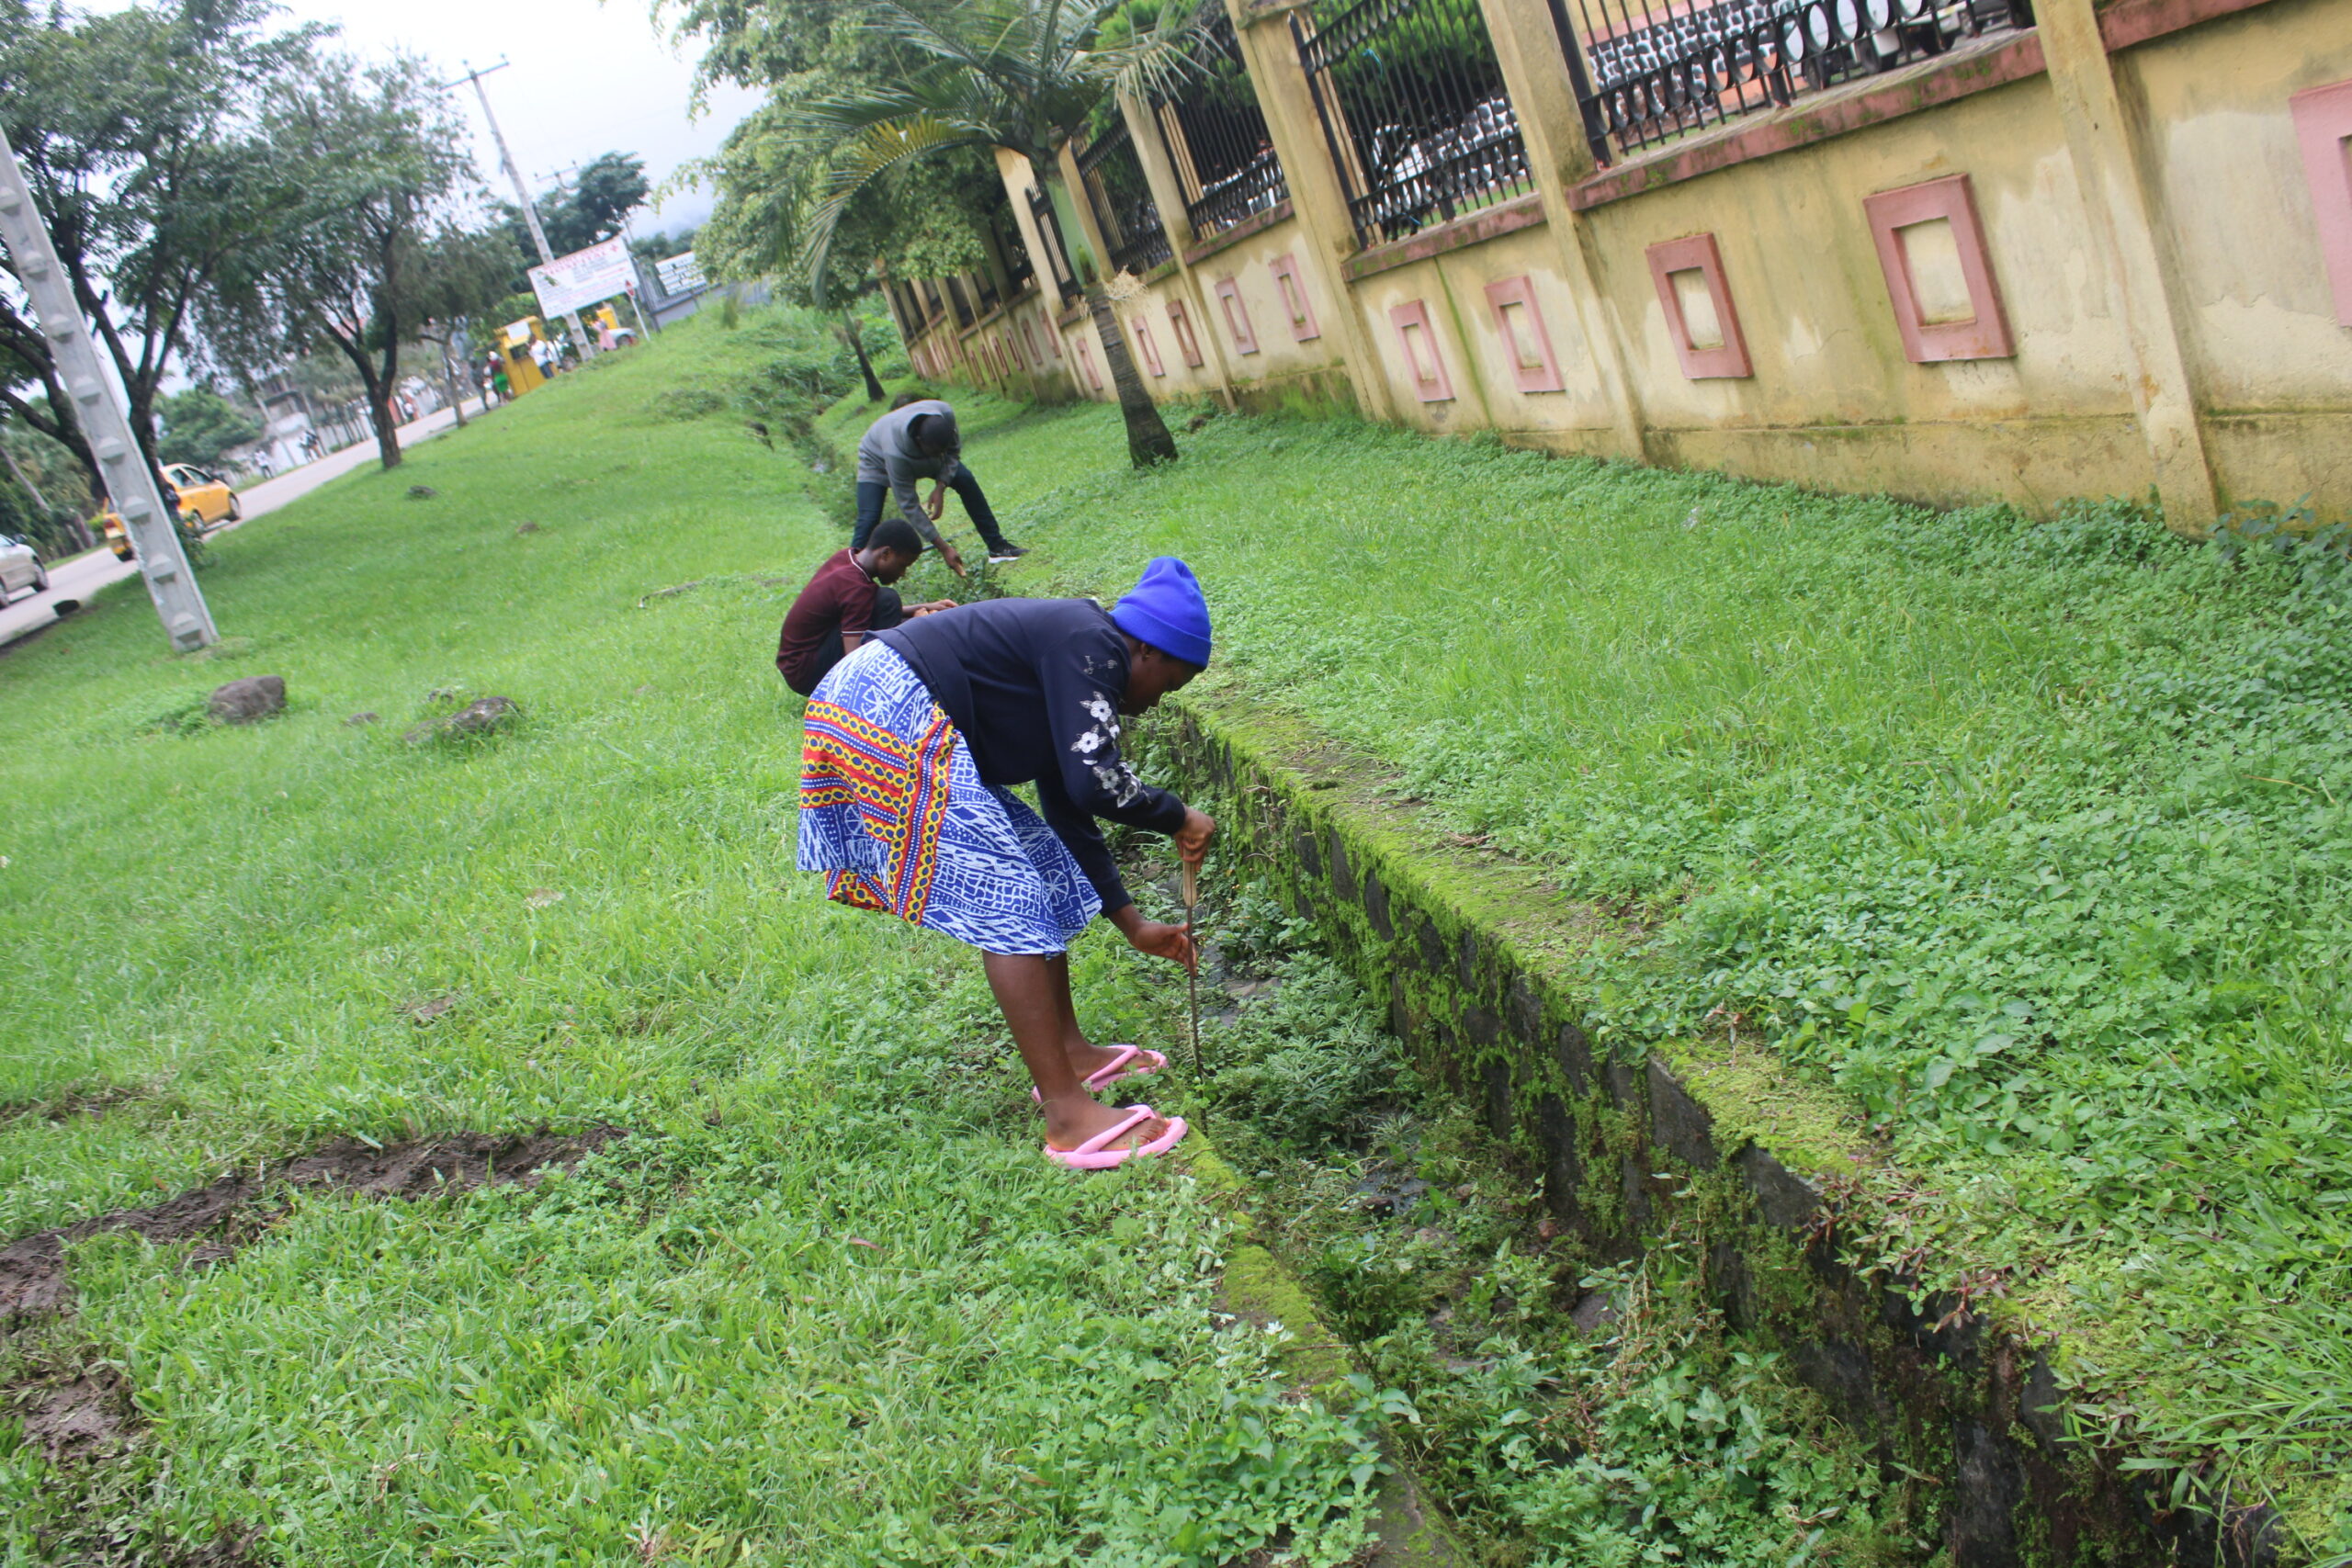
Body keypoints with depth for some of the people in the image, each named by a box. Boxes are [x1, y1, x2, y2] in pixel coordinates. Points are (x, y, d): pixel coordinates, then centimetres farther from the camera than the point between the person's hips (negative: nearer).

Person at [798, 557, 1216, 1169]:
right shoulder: (1090, 646, -10)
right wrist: (1177, 818, -3)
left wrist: (1133, 924, 26)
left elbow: (1068, 810, 25)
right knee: (1008, 900, -11)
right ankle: (1068, 1115, -11)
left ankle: (1070, 1050, 25)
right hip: (888, 711, -11)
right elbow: (1096, 784, -21)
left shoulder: (1064, 680, 20)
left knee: (1044, 864, 17)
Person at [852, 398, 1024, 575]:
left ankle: (998, 547, -4)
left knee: (966, 480, -13)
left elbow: (954, 449, -13)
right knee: (869, 520, -22)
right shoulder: (896, 453, -46)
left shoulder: (945, 414, -36)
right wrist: (943, 548, -37)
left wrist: (941, 485, -28)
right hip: (878, 459, -4)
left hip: (924, 458, 4)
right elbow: (908, 505, -37)